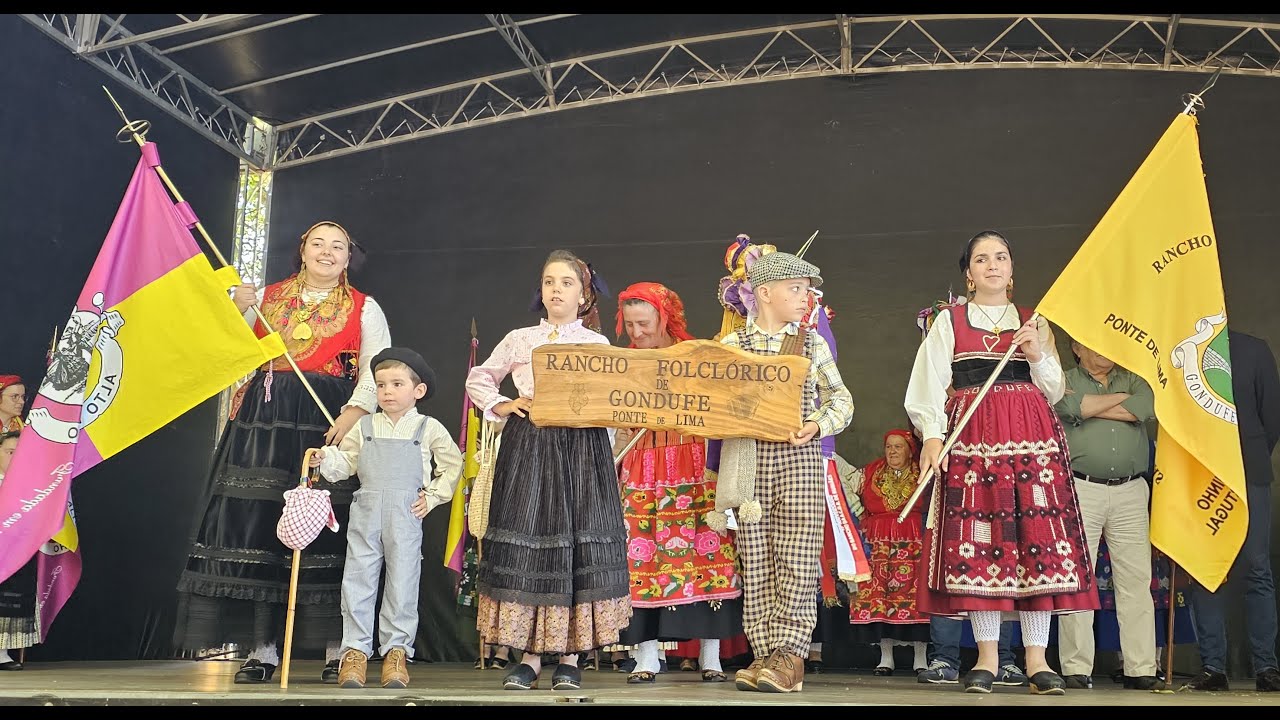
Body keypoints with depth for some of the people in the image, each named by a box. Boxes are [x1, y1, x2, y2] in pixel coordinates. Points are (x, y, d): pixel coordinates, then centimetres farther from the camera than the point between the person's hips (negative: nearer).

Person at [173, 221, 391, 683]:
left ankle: (338, 652, -1)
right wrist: (236, 310, 0)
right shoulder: (267, 297, 18)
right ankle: (262, 649, 3)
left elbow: (378, 369, -2)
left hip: (330, 425, -3)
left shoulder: (364, 309, 10)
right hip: (265, 424, 3)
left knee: (329, 532, -7)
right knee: (258, 525, -3)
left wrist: (353, 414, -17)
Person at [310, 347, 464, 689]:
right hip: (366, 512, 2)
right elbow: (345, 462, 10)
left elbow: (452, 465, 10)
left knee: (402, 582, 2)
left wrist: (432, 496, 3)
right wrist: (325, 460, -10)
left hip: (405, 515, -2)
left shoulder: (429, 428, 4)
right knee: (357, 579, 2)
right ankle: (355, 651, 9)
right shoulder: (364, 427, 10)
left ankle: (396, 651, 12)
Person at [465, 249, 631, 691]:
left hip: (581, 448, -1)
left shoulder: (598, 344, 10)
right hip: (527, 447, 1)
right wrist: (500, 406, 4)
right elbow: (478, 379, 22)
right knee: (526, 544, -2)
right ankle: (530, 656, 5)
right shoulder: (520, 340, 13)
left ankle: (570, 658, 4)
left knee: (578, 546, -4)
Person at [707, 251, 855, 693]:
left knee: (796, 561, -5)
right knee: (755, 561, 2)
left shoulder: (812, 343, 10)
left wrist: (819, 424, -8)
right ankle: (765, 653, 9)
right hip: (748, 458, 0)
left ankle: (790, 654, 2)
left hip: (799, 456, 0)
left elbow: (841, 399, 10)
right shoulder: (731, 345, 8)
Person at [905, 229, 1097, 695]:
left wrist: (1037, 356, -3)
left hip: (1031, 434, 2)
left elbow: (1054, 391, 15)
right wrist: (932, 436, -9)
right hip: (972, 437, -1)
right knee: (976, 538, -6)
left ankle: (1037, 657, -2)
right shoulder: (949, 322, 13)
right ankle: (987, 656, 2)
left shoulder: (1034, 323, 18)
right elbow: (930, 384, 4)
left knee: (1037, 535, -7)